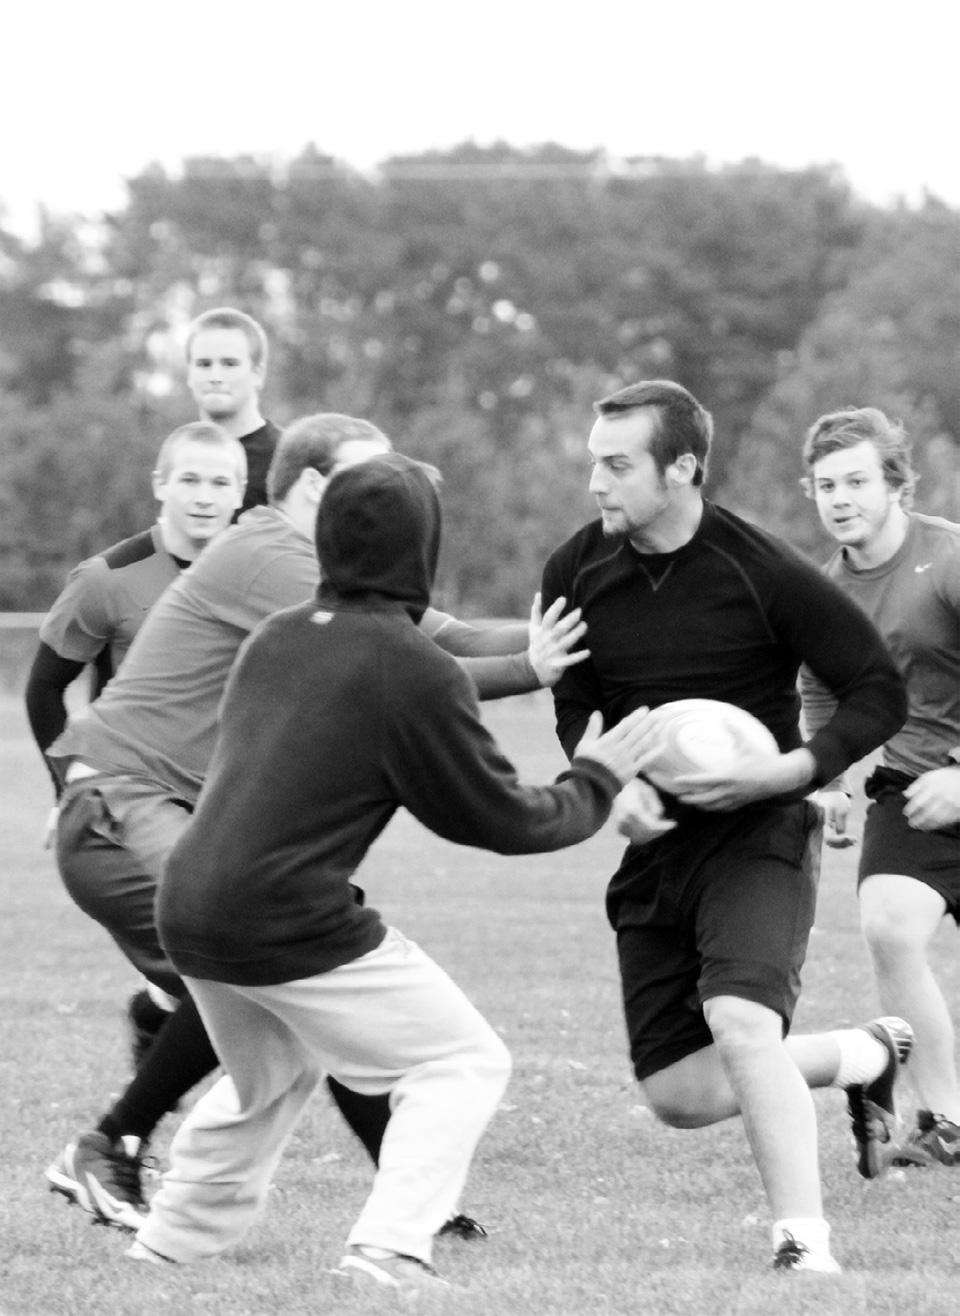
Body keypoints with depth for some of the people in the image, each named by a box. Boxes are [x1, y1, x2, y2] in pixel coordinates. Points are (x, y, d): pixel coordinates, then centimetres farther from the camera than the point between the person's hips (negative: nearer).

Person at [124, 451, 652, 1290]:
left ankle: (165, 1252, 35)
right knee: (462, 1063, 4)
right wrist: (596, 781, 16)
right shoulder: (416, 671, -10)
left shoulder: (275, 640, 12)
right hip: (293, 923, -8)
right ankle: (389, 1254, -12)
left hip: (188, 914, 8)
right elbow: (508, 822, -3)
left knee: (268, 1077, 32)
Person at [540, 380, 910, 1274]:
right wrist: (613, 786, -10)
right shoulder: (577, 576, -1)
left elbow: (880, 694, -7)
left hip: (756, 837, -6)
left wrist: (789, 770, -22)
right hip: (654, 846, 6)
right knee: (679, 1095, 3)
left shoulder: (763, 574, -14)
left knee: (740, 1026, -29)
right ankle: (866, 1055, 29)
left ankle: (806, 1250, -22)